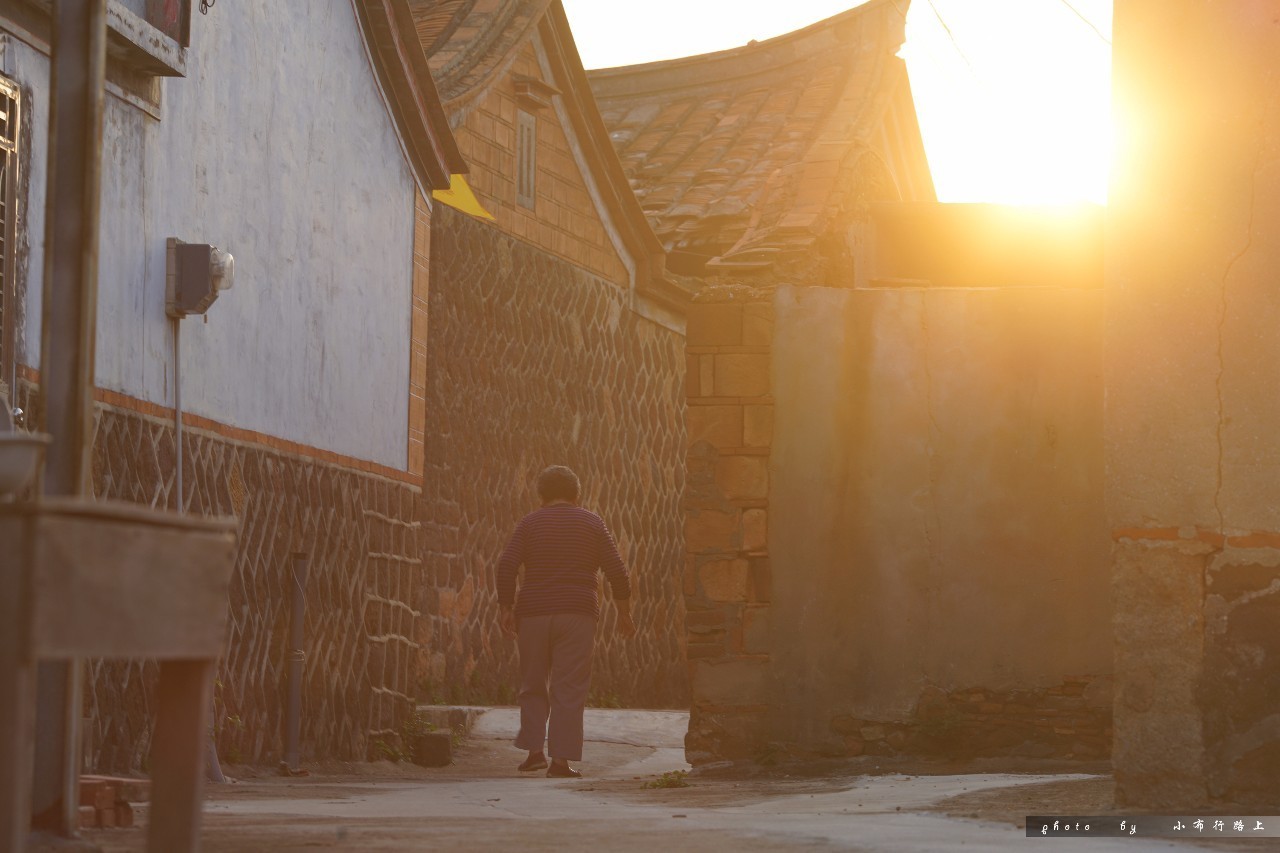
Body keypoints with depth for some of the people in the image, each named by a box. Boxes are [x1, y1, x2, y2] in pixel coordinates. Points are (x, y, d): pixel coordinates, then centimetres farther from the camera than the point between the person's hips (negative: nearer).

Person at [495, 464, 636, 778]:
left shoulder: (530, 523, 5)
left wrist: (506, 608, 0)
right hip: (577, 614, -1)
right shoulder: (592, 523, 6)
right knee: (569, 688, -1)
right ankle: (561, 758, -8)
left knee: (534, 684, 13)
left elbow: (506, 567, -6)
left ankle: (534, 749, 4)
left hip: (534, 613, 1)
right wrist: (624, 613, 11)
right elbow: (617, 572, 3)